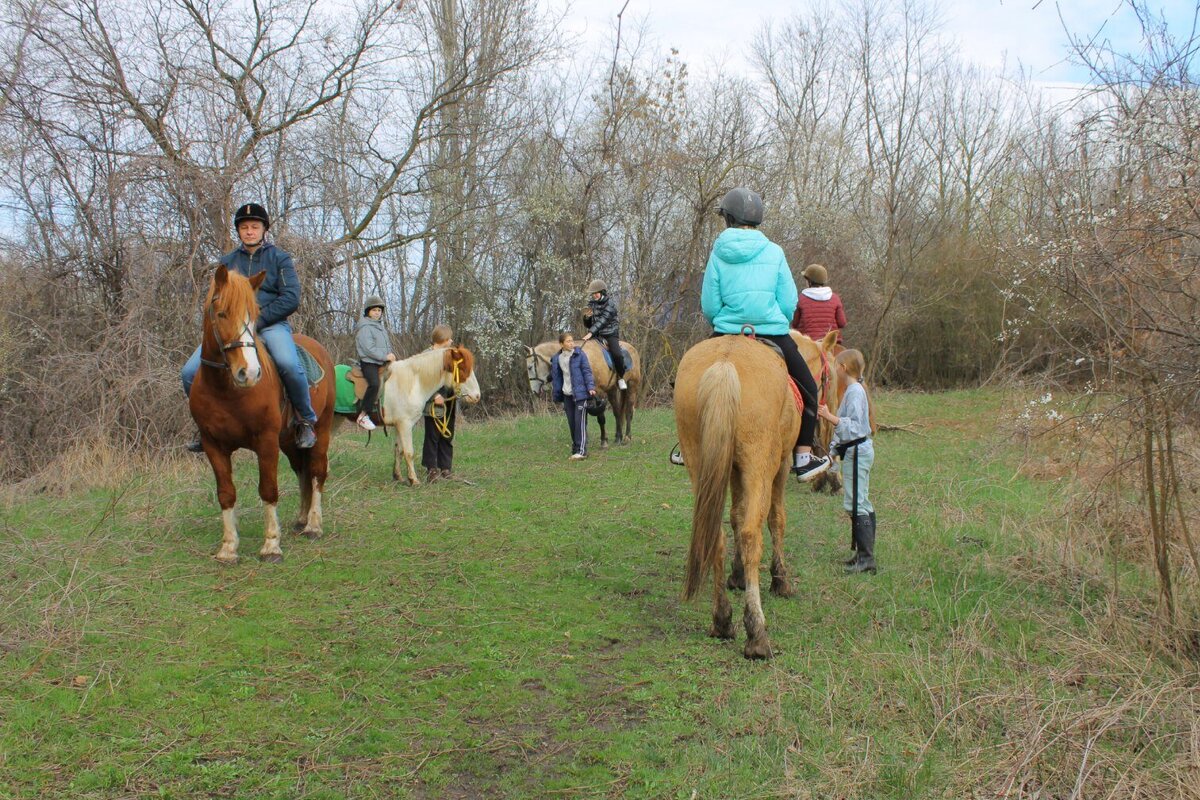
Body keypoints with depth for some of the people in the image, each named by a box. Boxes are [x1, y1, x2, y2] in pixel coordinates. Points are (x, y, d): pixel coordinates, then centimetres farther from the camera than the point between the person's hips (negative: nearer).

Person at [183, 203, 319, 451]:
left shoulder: (279, 258, 7)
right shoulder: (227, 261, 17)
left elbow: (291, 299, -4)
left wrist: (257, 321, -13)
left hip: (270, 324, -4)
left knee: (289, 364, -36)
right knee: (190, 372, -12)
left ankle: (306, 421, -15)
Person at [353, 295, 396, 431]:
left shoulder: (380, 325, 21)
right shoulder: (365, 327, -8)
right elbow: (369, 348, -16)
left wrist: (391, 355, 10)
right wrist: (385, 356, -17)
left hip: (382, 362, 10)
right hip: (369, 362, -10)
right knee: (374, 384, -32)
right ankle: (363, 415, -27)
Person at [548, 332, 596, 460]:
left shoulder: (579, 354, -4)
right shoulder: (557, 359, 6)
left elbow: (587, 371, -5)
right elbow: (556, 378, 11)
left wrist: (591, 387, -15)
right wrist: (557, 396, 12)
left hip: (580, 393, -4)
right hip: (567, 395, 4)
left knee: (580, 422, -9)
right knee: (571, 423, 8)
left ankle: (581, 451, -10)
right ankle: (575, 449, 18)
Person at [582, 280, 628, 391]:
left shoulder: (610, 303, -10)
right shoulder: (592, 304, 8)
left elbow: (603, 320, -23)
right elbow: (588, 324, 14)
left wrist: (590, 333, -32)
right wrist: (586, 317, -9)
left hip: (610, 333, -6)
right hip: (596, 334, 6)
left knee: (617, 355, -27)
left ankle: (621, 377, -4)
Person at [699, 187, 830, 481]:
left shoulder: (719, 252, -2)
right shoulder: (774, 252, 1)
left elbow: (709, 305, -3)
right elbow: (789, 303, 0)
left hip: (726, 335, 0)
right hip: (774, 334, 0)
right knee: (808, 389, 17)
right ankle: (803, 458, 16)